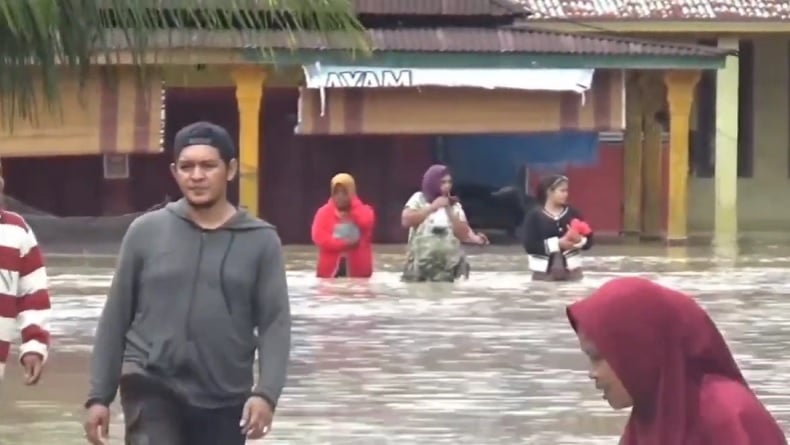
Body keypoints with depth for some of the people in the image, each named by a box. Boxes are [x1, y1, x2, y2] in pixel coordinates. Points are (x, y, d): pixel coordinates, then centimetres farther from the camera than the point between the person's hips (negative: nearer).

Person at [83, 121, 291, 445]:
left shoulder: (259, 240, 1)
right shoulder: (147, 232, 2)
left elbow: (275, 323, -3)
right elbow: (115, 319, 6)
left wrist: (266, 393, -17)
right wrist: (99, 395, 3)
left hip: (225, 401, 1)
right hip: (152, 388, -1)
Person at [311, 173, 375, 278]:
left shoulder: (363, 211, 7)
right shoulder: (324, 213, 5)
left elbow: (365, 223, -17)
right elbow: (319, 238, -8)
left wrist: (353, 202, -8)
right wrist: (345, 244, -14)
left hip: (358, 271, 0)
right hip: (330, 271, 0)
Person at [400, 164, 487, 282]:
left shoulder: (454, 205, 8)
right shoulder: (419, 199, 3)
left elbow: (463, 234, 3)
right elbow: (406, 220, -12)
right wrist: (432, 208, -13)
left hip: (449, 265, 1)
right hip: (421, 265, -1)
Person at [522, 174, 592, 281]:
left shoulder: (573, 213, 4)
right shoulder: (534, 216, -5)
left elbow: (588, 241, 6)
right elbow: (529, 246, -14)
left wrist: (579, 240, -18)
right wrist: (557, 243, -20)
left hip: (571, 270, 3)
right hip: (544, 271, -3)